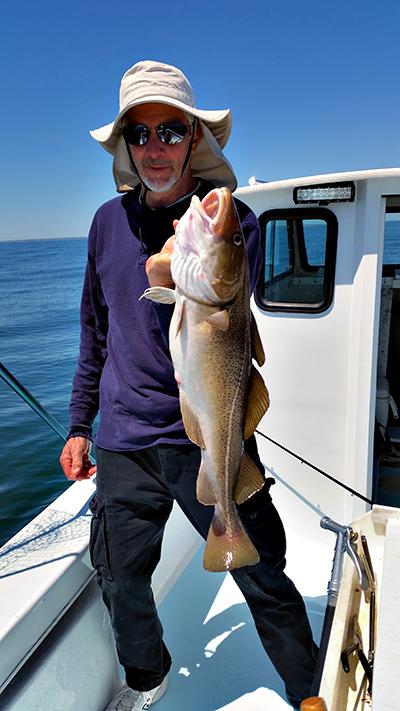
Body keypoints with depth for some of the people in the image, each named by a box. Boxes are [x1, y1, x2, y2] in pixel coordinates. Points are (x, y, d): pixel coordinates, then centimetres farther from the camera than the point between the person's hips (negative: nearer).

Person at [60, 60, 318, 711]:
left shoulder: (232, 219, -7)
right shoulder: (110, 221, 5)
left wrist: (165, 284, -32)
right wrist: (79, 425, 16)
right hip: (124, 442, 4)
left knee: (265, 583, 8)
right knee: (119, 580, 17)